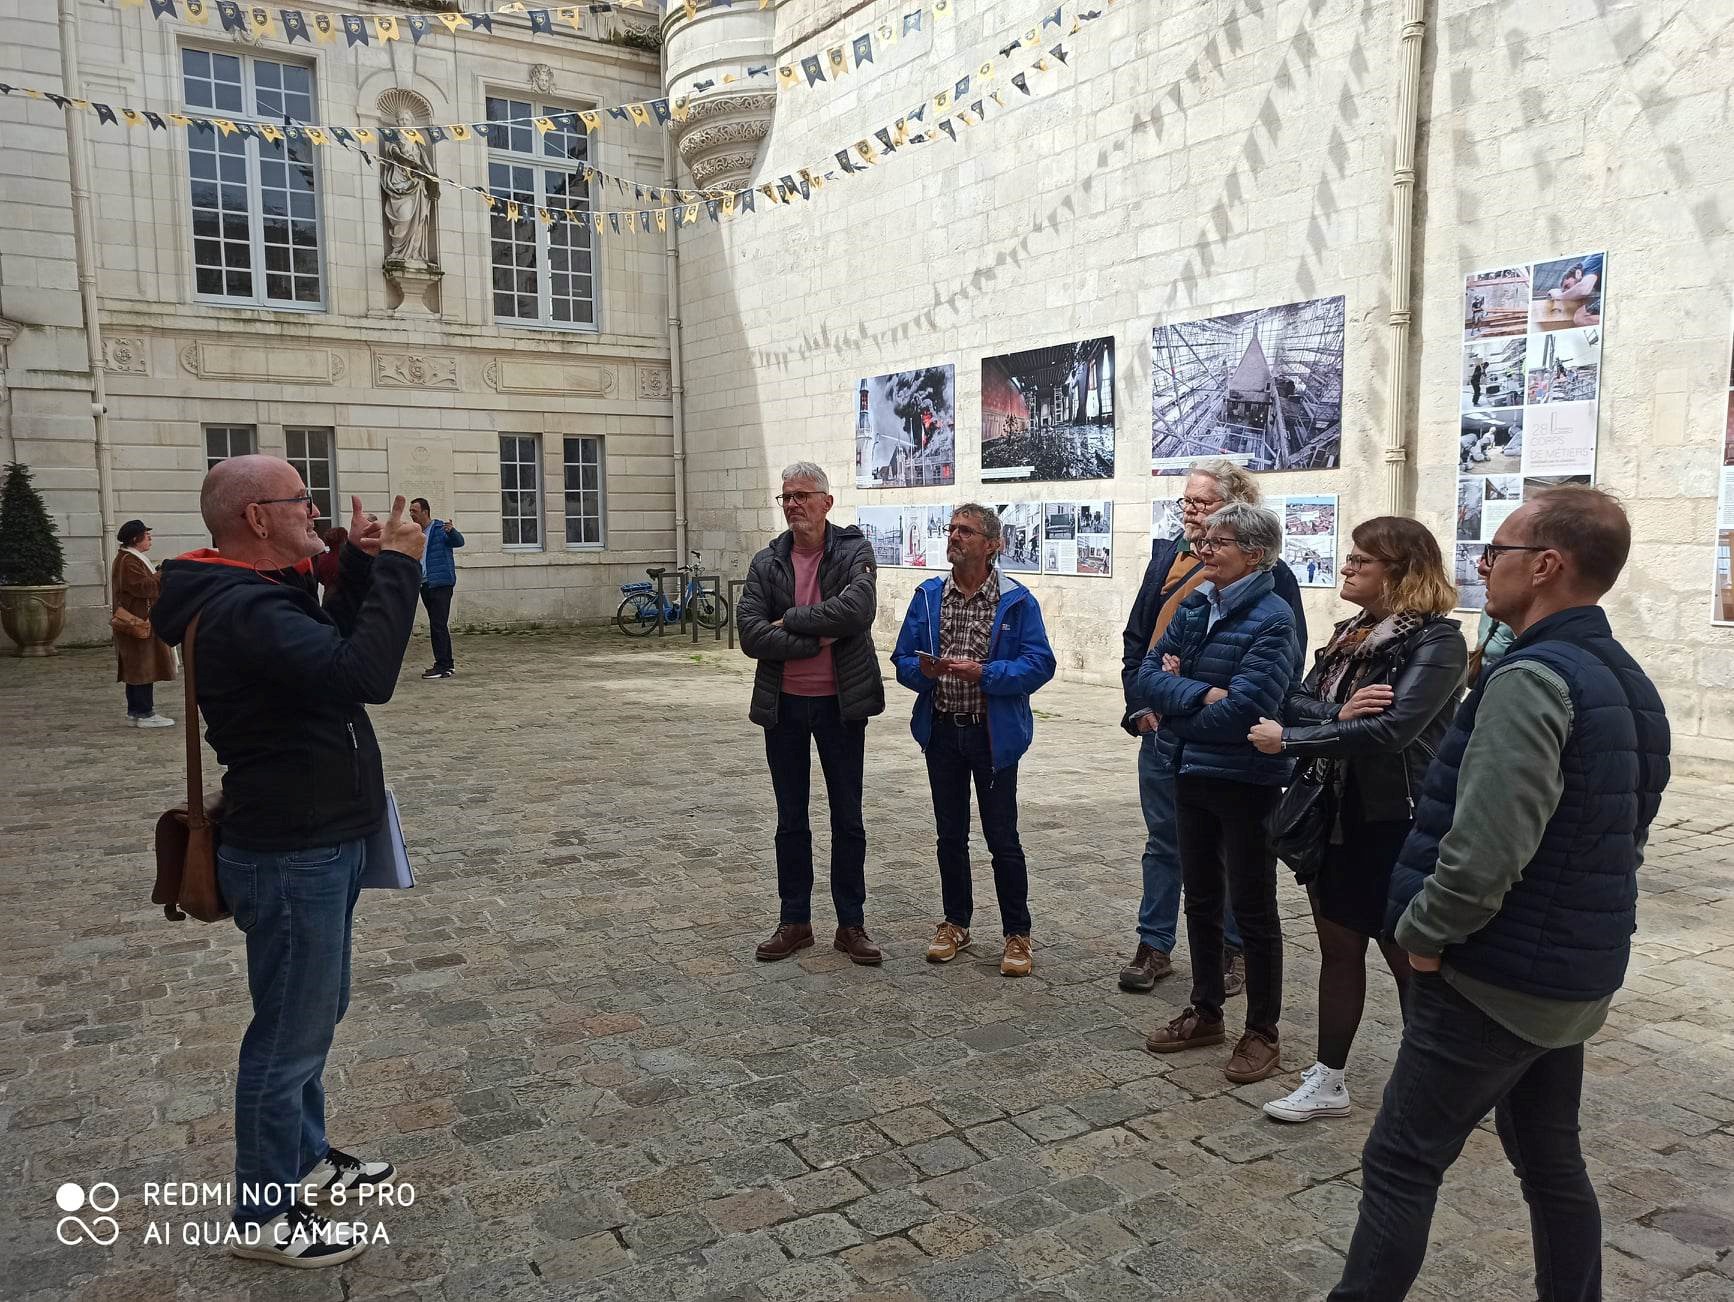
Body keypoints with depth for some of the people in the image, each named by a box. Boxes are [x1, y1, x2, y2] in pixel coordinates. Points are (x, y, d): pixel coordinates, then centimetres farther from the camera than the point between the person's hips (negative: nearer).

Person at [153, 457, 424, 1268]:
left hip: (318, 843, 11)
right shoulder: (242, 611, -25)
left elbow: (334, 647, 21)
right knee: (290, 1035, 3)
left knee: (314, 1015, 22)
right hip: (291, 857, -11)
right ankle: (264, 1216, 19)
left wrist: (360, 569, 6)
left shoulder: (260, 594, 9)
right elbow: (364, 675, -37)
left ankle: (305, 1161, 39)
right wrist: (396, 567, -28)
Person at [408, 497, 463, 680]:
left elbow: (459, 542, -23)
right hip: (425, 585, 9)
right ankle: (447, 665, 17)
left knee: (438, 625, -11)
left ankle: (442, 666, -9)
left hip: (440, 584, -9)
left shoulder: (440, 529, -7)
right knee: (437, 626, 11)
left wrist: (452, 531, -42)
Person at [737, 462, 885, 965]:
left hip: (840, 703, -2)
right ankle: (794, 922, 25)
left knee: (848, 819, 8)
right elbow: (750, 634, -11)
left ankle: (851, 925, 21)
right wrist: (816, 640, -17)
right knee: (790, 819, 12)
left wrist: (790, 620, -17)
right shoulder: (766, 562, 1)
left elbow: (857, 609, -25)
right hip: (784, 705, 3)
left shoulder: (854, 551, -6)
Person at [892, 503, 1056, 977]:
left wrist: (982, 672, -22)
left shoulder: (1016, 601, -7)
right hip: (942, 731, 4)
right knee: (950, 834, 14)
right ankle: (955, 923, 29)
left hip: (993, 735, -4)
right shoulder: (928, 596, 5)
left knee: (1002, 838, 2)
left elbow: (1039, 664, -12)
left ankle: (1017, 934, 16)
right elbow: (902, 660, 6)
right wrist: (922, 669, -17)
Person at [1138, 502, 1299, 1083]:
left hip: (1246, 783, -7)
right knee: (1200, 899, 18)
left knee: (1253, 910, 7)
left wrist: (1174, 698, -11)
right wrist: (1201, 694, -20)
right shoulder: (1194, 606, 5)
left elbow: (1242, 708, -26)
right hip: (1191, 774, 7)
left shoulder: (1272, 618, -16)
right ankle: (1205, 1012, 34)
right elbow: (1148, 675, -3)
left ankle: (1262, 1034, 23)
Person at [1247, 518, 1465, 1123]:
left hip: (1394, 823, -7)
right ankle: (1328, 1081, 23)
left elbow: (1390, 729, -25)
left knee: (1409, 958, 7)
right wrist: (1338, 714, -21)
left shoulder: (1436, 642, -14)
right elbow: (1295, 699, 1)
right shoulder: (1350, 634, 10)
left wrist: (1289, 741, -20)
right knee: (1337, 945, 13)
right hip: (1334, 813, 7)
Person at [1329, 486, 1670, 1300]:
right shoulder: (1628, 682, 9)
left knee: (1401, 1164, 2)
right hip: (1577, 975, 9)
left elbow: (1485, 848, -30)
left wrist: (1422, 931, -14)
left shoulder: (1531, 679, -23)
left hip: (1496, 978, -9)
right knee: (1550, 1159, 21)